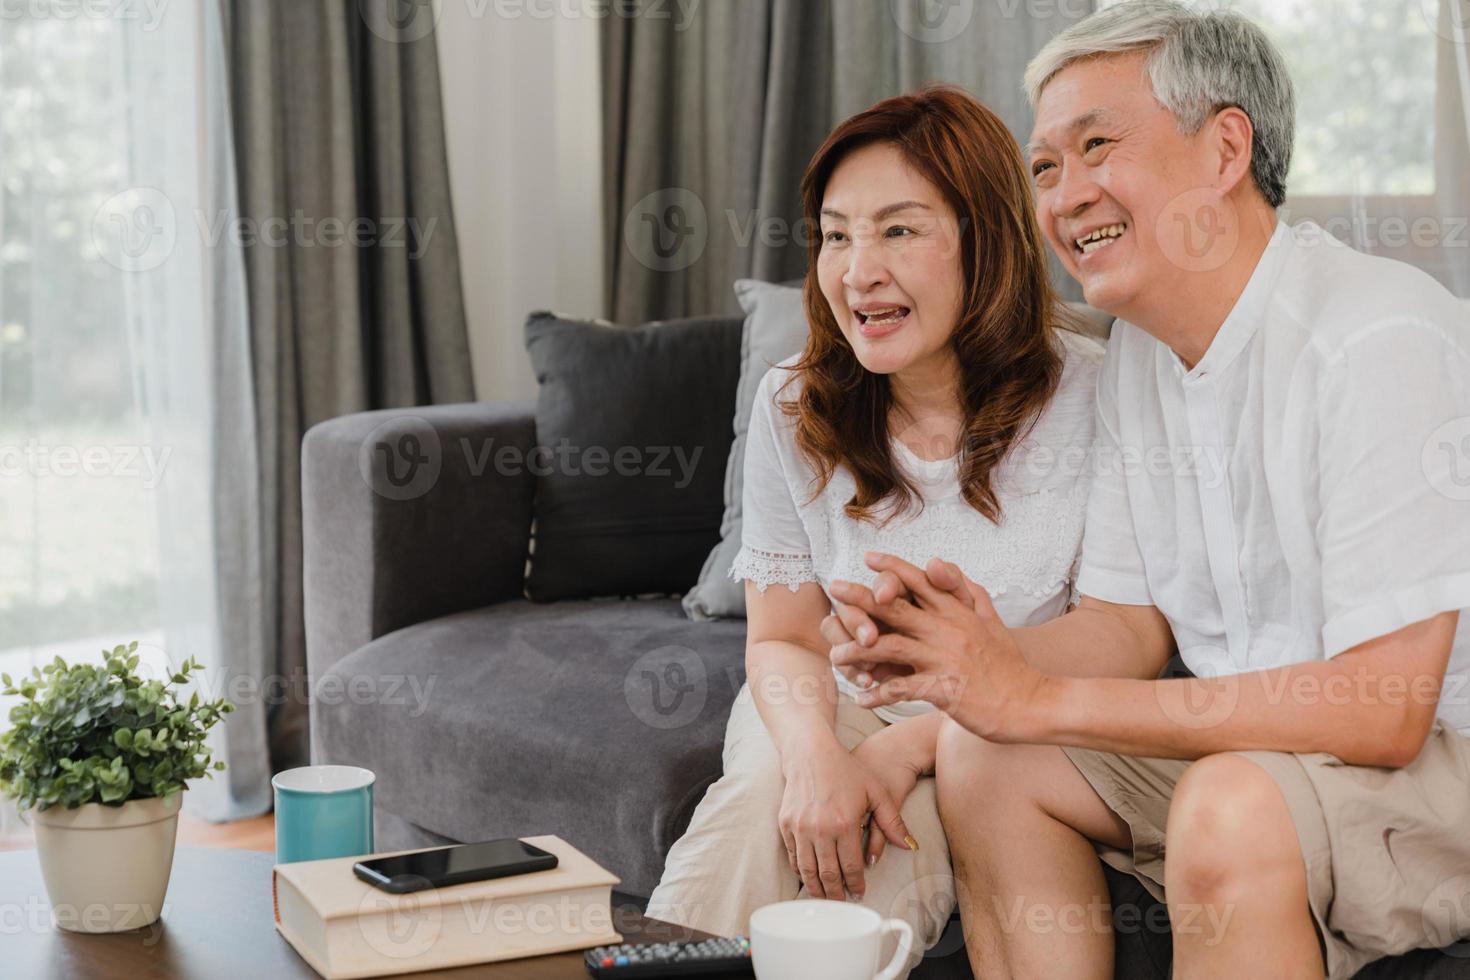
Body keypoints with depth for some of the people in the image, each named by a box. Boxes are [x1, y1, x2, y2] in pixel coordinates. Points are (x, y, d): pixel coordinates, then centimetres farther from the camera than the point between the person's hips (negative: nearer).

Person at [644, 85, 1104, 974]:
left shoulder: (1088, 398, -14)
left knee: (894, 845, -32)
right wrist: (813, 750, -22)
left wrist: (911, 745, -21)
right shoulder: (795, 409, -3)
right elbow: (783, 638, 2)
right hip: (838, 710, 3)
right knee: (763, 800, -30)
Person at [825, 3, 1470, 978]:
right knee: (983, 755, -4)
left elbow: (1381, 708, -28)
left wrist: (1043, 700, -25)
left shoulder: (1378, 340, -23)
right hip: (1253, 735, 8)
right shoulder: (1136, 353, 5)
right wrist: (991, 651, -16)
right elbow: (1132, 623, 8)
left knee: (1233, 808, -34)